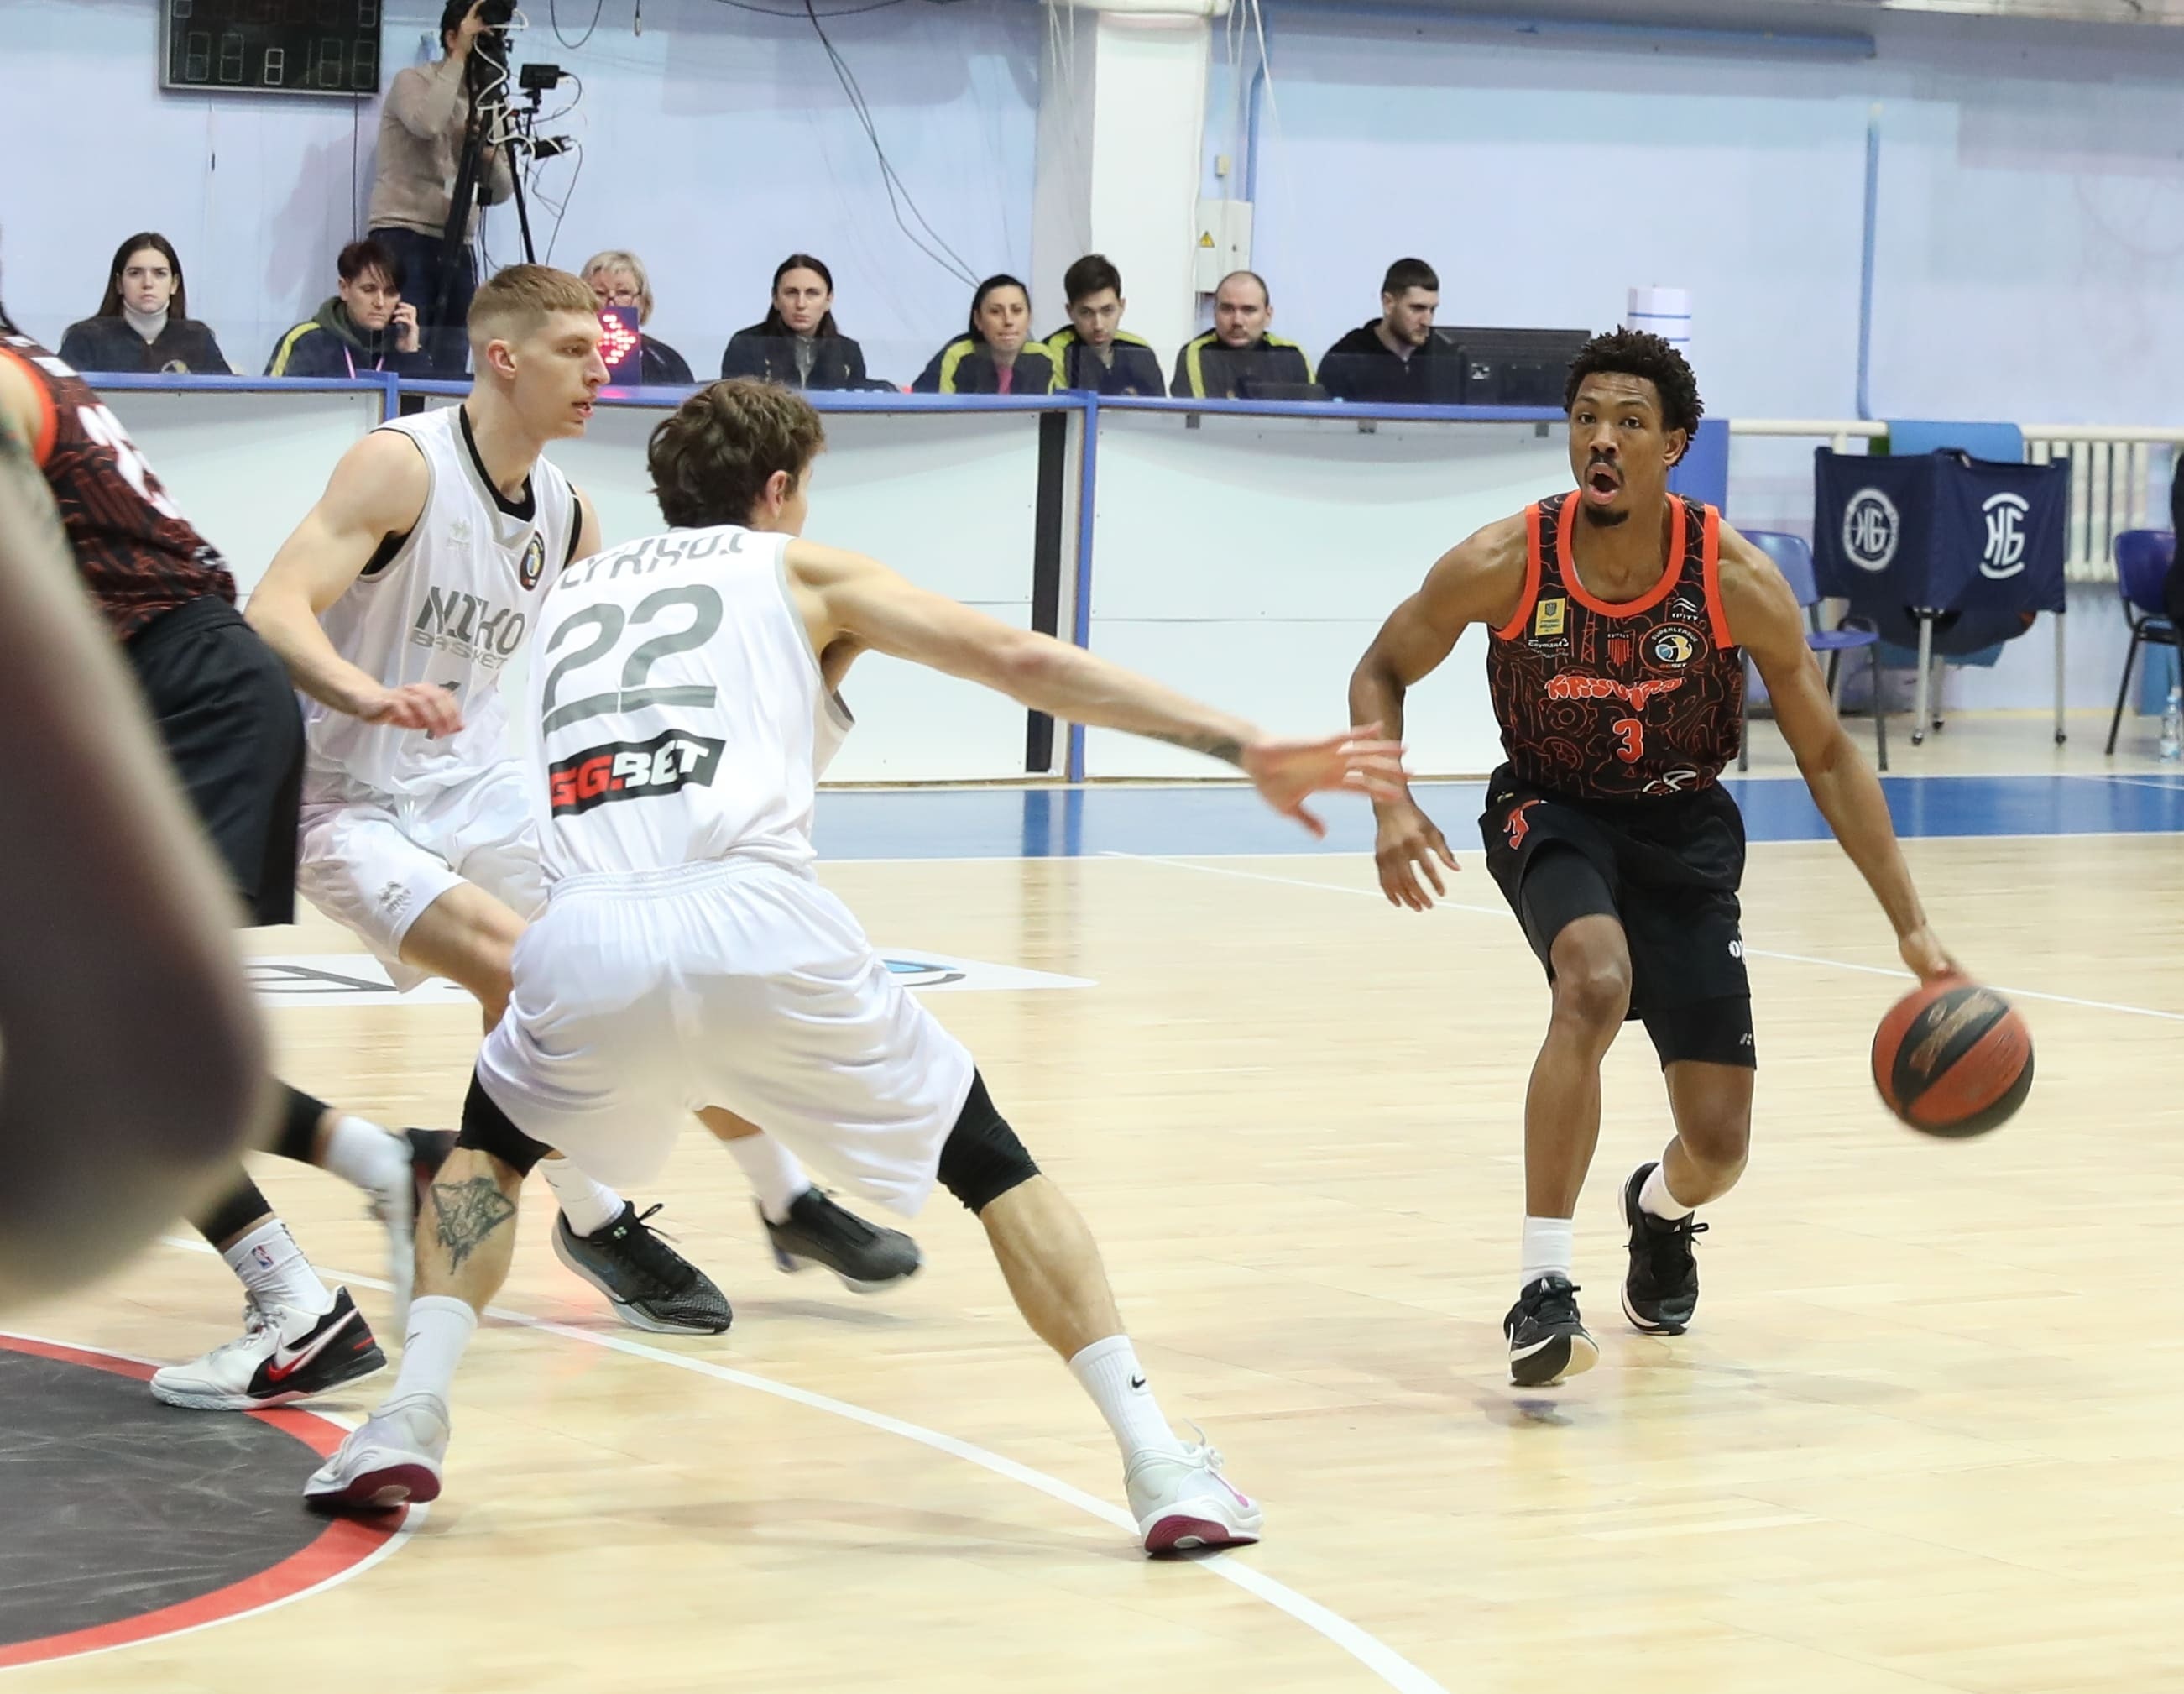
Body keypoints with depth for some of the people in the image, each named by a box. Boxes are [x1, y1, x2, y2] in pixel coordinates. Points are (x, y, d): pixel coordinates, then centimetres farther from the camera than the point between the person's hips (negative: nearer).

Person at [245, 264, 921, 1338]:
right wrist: (369, 695, -47)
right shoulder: (404, 465, -18)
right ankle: (595, 1224, -11)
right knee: (515, 958, -29)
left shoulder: (567, 513, 4)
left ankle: (787, 1203, 18)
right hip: (352, 804, -7)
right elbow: (274, 611, -29)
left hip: (482, 788, 7)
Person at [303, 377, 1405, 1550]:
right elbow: (1018, 661, 13)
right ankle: (1163, 1469, 6)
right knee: (989, 1162, 16)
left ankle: (410, 1419, 12)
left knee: (492, 1142, 33)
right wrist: (1244, 748, 10)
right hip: (759, 925, -2)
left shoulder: (564, 596, 32)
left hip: (587, 938, 2)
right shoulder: (796, 571, 22)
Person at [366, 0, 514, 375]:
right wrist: (459, 58, -16)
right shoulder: (412, 80, 0)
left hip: (456, 244, 6)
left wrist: (488, 152, -8)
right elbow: (427, 123, -25)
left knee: (449, 368, -2)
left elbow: (502, 192, 13)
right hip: (403, 235, -6)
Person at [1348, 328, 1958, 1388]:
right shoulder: (1502, 565, -20)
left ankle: (1660, 1211, 39)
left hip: (1684, 828, 1)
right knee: (1595, 984, -36)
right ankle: (1543, 1289, -27)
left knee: (1719, 1147, -2)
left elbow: (1827, 758, -9)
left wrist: (1911, 927, -12)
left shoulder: (1738, 582, -20)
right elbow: (1381, 673, -3)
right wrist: (1390, 805, -21)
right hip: (1549, 813, -1)